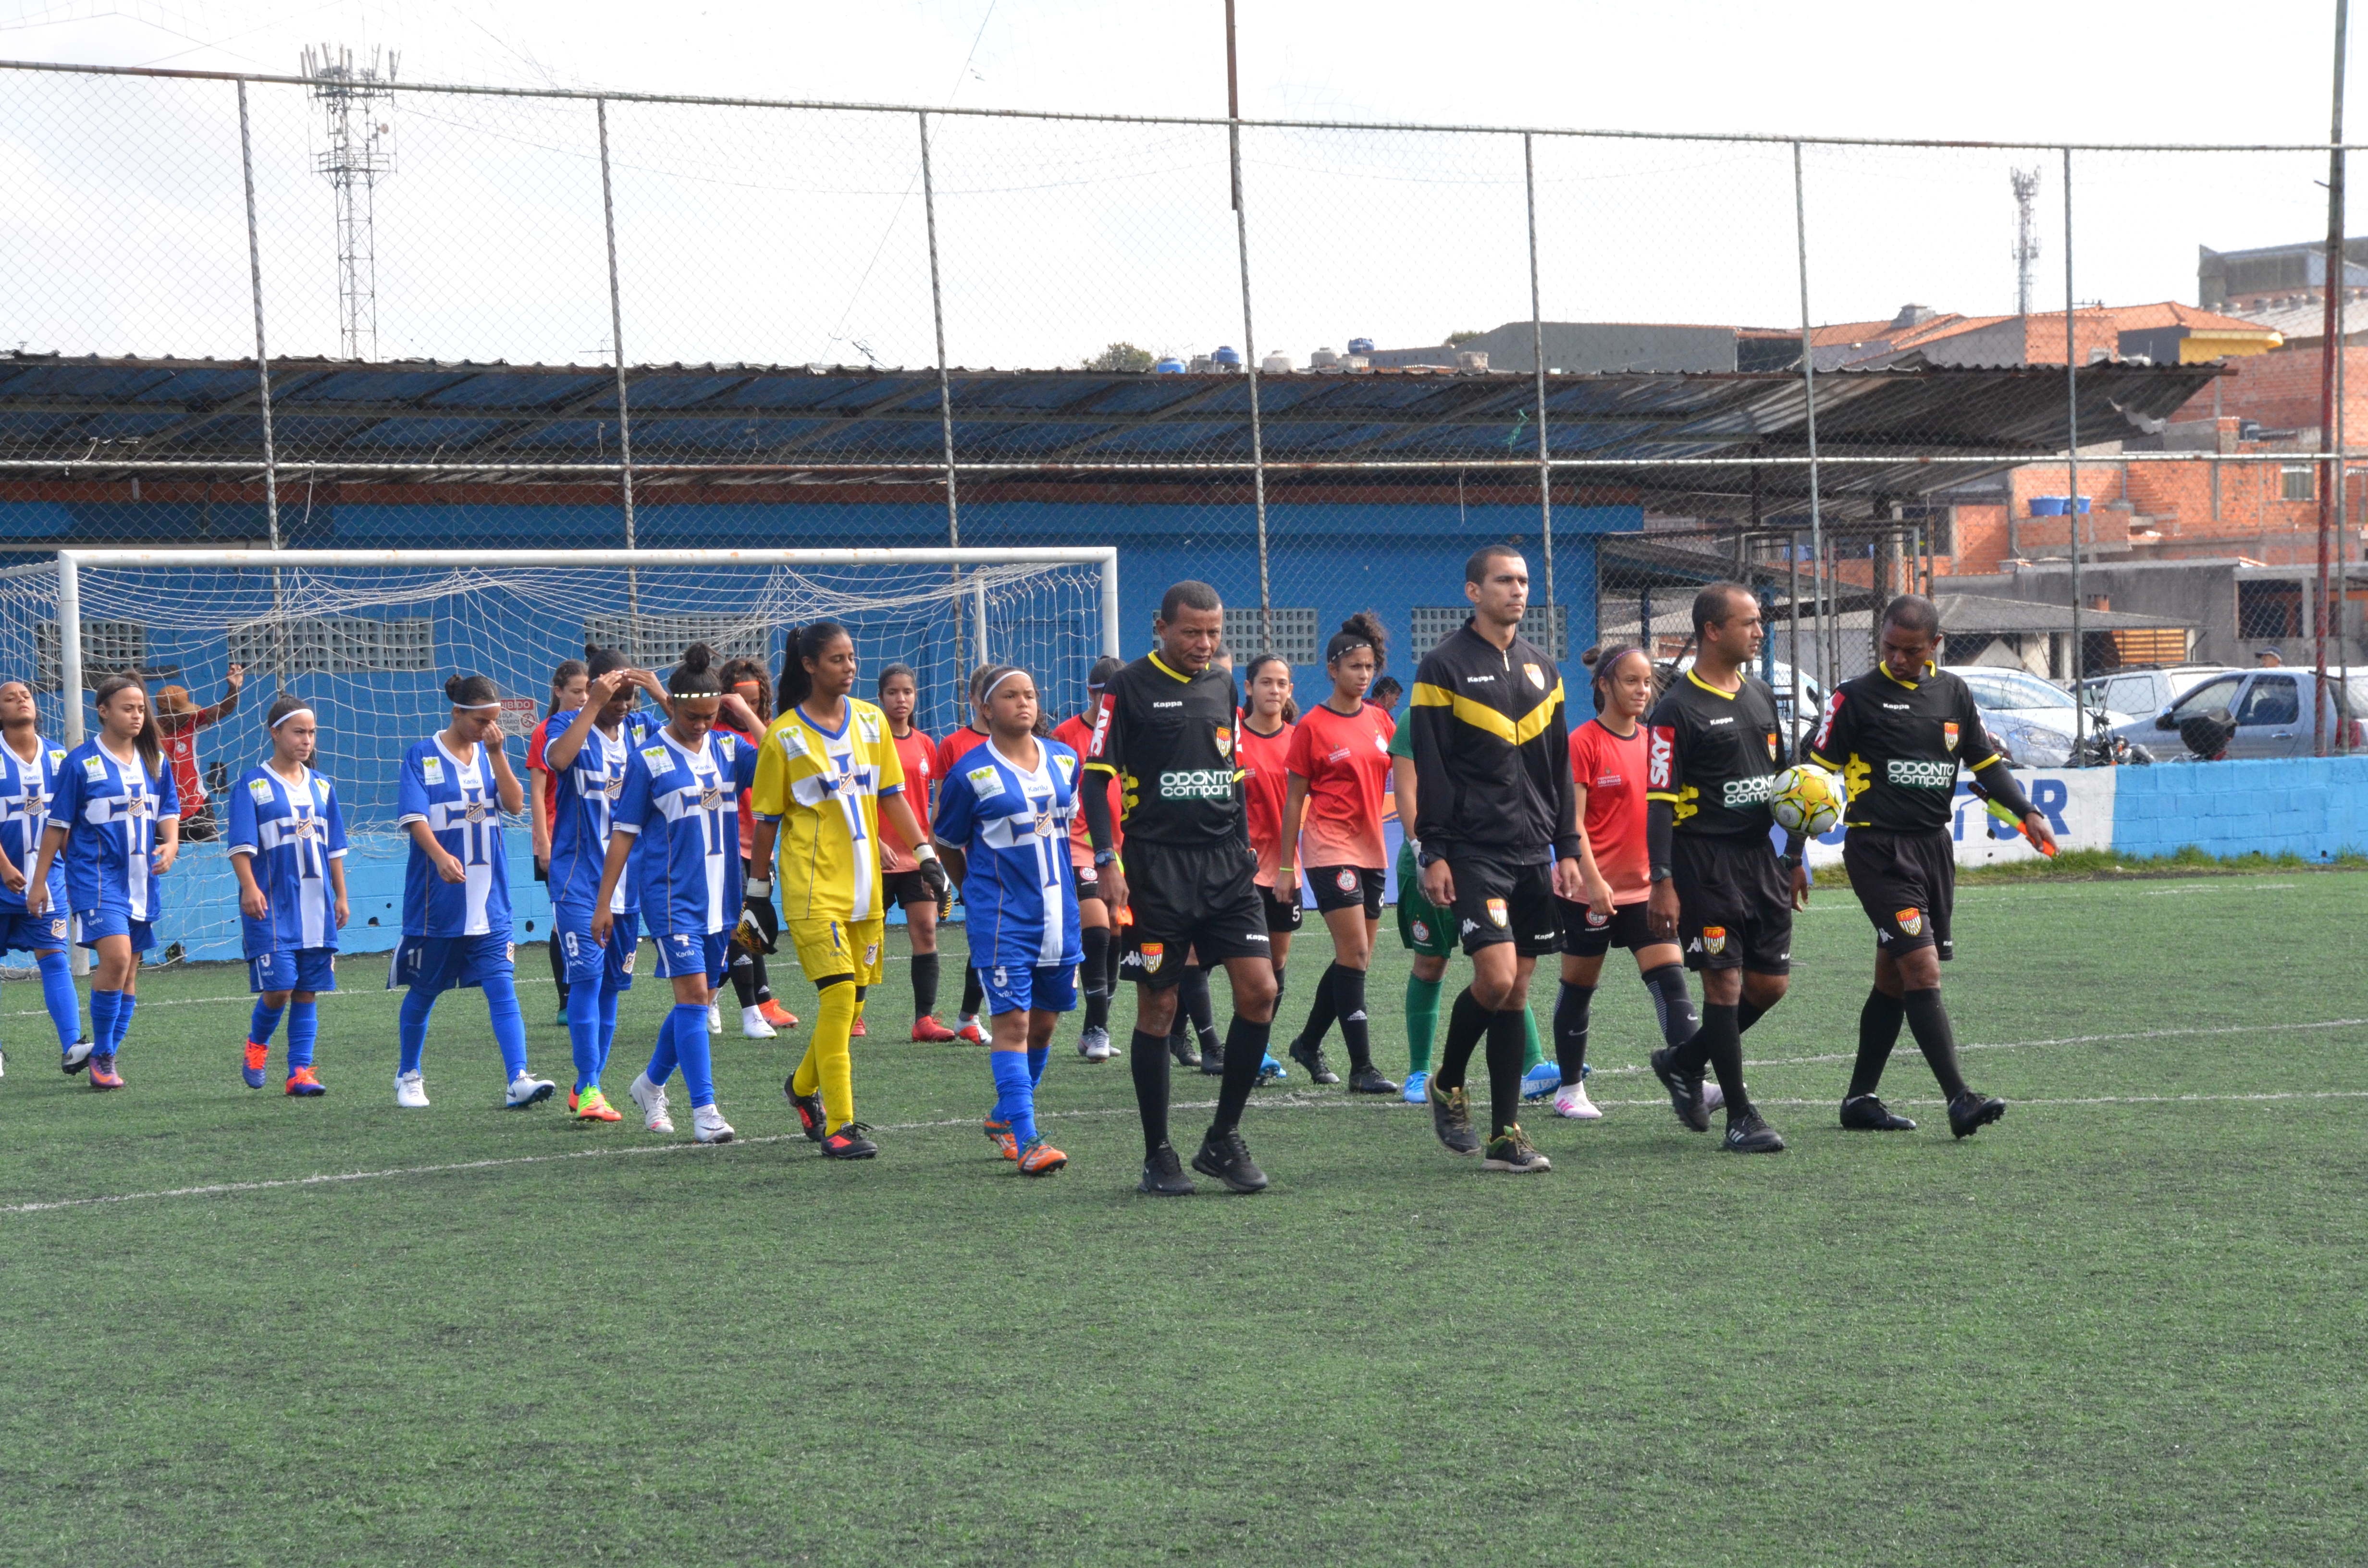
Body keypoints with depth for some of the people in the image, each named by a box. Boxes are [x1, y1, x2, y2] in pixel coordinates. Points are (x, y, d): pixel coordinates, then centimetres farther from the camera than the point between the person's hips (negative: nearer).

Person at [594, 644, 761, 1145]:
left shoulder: (729, 748, 7)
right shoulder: (648, 759, -4)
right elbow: (623, 833, -2)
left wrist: (744, 711, -8)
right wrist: (604, 902, -2)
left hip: (719, 895, 5)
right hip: (671, 894, -5)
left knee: (699, 999, 13)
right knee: (693, 993, -13)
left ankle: (651, 1085, 35)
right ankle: (704, 1111, -13)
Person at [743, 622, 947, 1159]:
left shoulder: (872, 721, 8)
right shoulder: (784, 736, -4)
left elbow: (892, 796, 13)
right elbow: (767, 820, 1)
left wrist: (925, 853, 4)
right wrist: (758, 895, 2)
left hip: (866, 886, 5)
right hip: (814, 887, -5)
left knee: (850, 1000, 8)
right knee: (839, 996, -14)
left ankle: (803, 1086, 35)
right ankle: (838, 1125, -11)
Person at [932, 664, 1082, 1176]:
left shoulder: (1064, 760, 8)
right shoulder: (971, 773, -6)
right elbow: (946, 845, 5)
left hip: (1059, 912, 5)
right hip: (1002, 917, -5)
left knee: (1044, 1021, 12)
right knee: (1011, 1020, -12)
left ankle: (1006, 1118, 30)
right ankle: (1026, 1139, -15)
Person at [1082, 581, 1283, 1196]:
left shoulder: (1221, 687, 14)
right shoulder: (1128, 689, -3)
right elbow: (1097, 777, -4)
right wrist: (1107, 861, -12)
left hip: (1225, 867, 5)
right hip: (1157, 868, -5)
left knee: (1259, 991, -5)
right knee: (1158, 1007, 0)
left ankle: (1224, 1140, 7)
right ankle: (1158, 1156, 10)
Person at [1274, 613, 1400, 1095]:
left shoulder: (1380, 720, 10)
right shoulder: (1313, 726, -4)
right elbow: (1294, 800, -2)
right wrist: (1285, 867, -3)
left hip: (1371, 848, 6)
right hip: (1330, 845, -6)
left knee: (1356, 958, 9)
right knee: (1354, 952, -13)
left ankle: (1308, 1044, 26)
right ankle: (1361, 1068, -12)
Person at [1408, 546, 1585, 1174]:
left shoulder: (1541, 669, 14)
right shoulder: (1445, 667, -4)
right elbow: (1429, 769, -7)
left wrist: (1568, 849, 12)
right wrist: (1434, 854, -12)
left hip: (1533, 853, 6)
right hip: (1474, 854, -6)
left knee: (1518, 991, 4)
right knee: (1496, 978, -17)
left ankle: (1505, 1135, 8)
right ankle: (1447, 1085, 9)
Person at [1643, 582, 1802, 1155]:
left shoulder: (1761, 695, 14)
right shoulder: (1677, 710, -9)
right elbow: (1659, 801, -12)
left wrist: (1794, 857, 20)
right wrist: (1662, 884, -18)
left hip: (1759, 856, 8)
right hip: (1705, 864, -7)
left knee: (1771, 983, 7)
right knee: (1724, 981, -5)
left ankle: (1683, 1062, 28)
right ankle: (1740, 1116, 2)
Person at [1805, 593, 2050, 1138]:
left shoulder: (1953, 693, 12)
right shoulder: (1857, 697, -4)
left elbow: (1986, 762, 19)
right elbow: (1819, 766, -4)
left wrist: (2027, 813, 7)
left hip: (1934, 845, 6)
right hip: (1879, 847, -6)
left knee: (1894, 979, 10)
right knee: (1921, 967, -15)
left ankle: (1860, 1099, 20)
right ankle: (1960, 1100, -20)